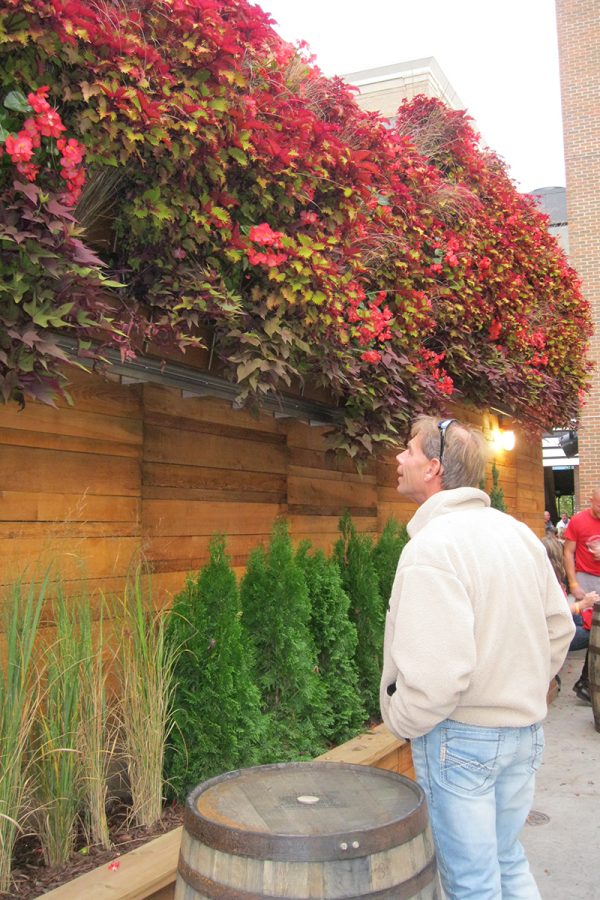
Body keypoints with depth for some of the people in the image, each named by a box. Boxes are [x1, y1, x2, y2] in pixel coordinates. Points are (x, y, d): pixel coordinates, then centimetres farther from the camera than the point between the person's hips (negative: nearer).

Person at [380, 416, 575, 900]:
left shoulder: (432, 547, -24)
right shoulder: (519, 533, 2)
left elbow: (438, 672, -28)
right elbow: (558, 627, 10)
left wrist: (400, 721, -10)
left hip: (460, 735, -7)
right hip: (525, 730, 8)